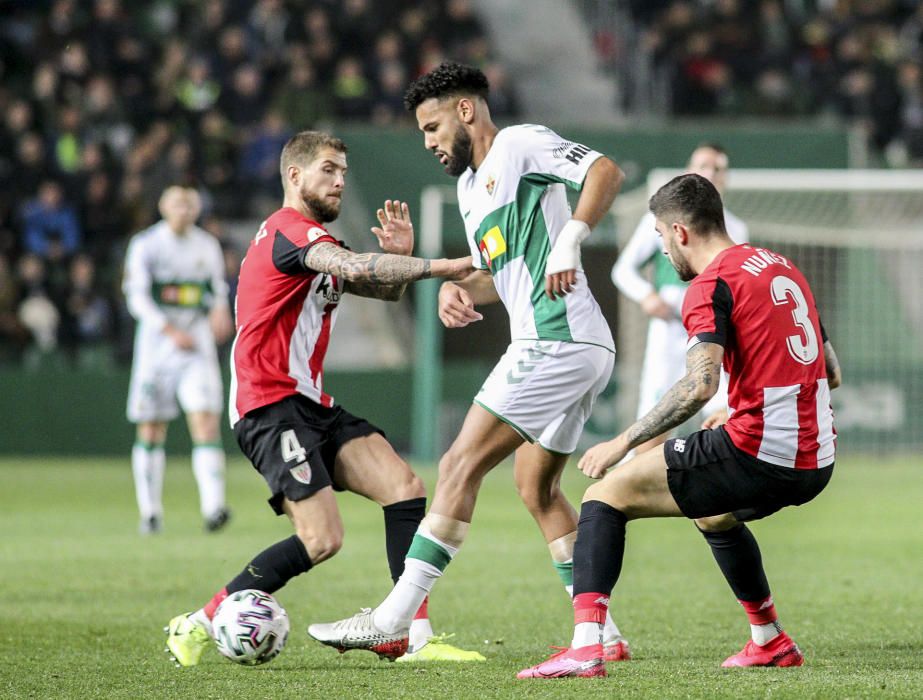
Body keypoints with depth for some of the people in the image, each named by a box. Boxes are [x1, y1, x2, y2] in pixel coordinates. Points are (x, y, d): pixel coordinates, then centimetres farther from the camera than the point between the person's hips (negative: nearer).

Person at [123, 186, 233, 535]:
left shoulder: (207, 246, 9)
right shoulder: (145, 245, -3)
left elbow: (218, 289, 21)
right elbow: (137, 299, -9)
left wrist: (221, 308, -3)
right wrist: (171, 331, -20)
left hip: (197, 343, 2)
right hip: (156, 342, -2)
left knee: (205, 420, -14)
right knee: (150, 428, 4)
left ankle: (213, 506, -24)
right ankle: (150, 512, 16)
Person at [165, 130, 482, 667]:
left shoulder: (315, 243, 23)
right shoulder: (290, 230, -10)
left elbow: (385, 289, 21)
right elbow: (355, 268, -28)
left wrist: (400, 256, -1)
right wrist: (437, 267, -26)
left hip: (310, 404, 10)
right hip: (271, 406, -10)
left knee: (405, 488, -6)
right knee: (322, 539, -19)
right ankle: (199, 626, -7)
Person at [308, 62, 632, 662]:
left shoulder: (519, 143, -5)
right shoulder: (470, 186, 23)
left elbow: (607, 172, -17)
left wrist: (569, 241, -26)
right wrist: (461, 290, 7)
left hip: (557, 339, -11)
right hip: (585, 348, 11)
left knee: (461, 465, -9)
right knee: (536, 485, 16)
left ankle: (394, 620, -8)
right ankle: (603, 634, 14)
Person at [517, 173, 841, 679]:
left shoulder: (712, 284, -9)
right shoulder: (783, 269, 17)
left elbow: (700, 384, -23)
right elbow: (831, 374, 22)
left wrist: (624, 441, -17)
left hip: (757, 456, -8)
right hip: (816, 464, 8)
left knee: (607, 495, -1)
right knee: (712, 514, 38)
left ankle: (585, 646, -15)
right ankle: (770, 642, 45)